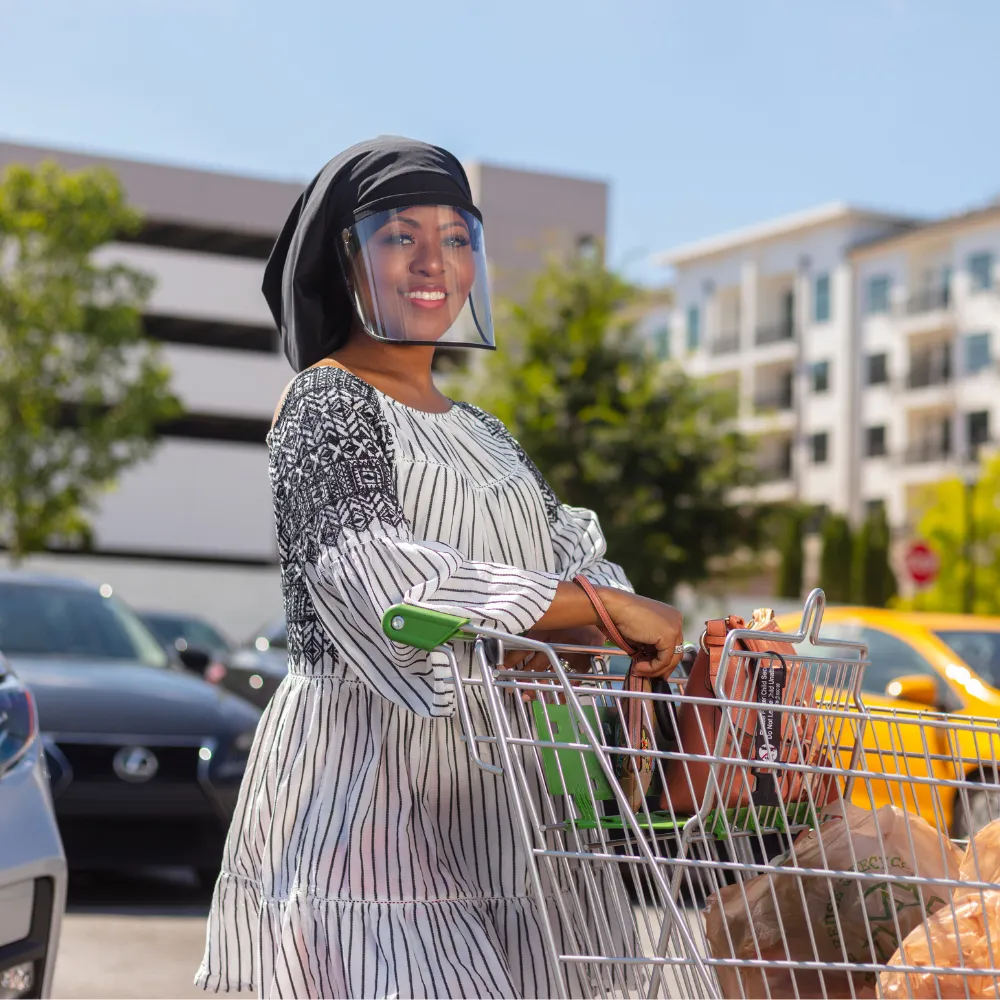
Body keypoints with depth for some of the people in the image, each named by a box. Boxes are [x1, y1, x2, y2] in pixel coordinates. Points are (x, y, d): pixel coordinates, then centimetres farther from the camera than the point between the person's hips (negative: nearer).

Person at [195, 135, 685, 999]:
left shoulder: (479, 435, 21)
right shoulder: (326, 406, -3)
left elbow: (571, 556, 12)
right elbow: (376, 575, -19)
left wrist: (657, 640, -9)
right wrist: (607, 607, -16)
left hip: (475, 796, 7)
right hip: (363, 779, -7)